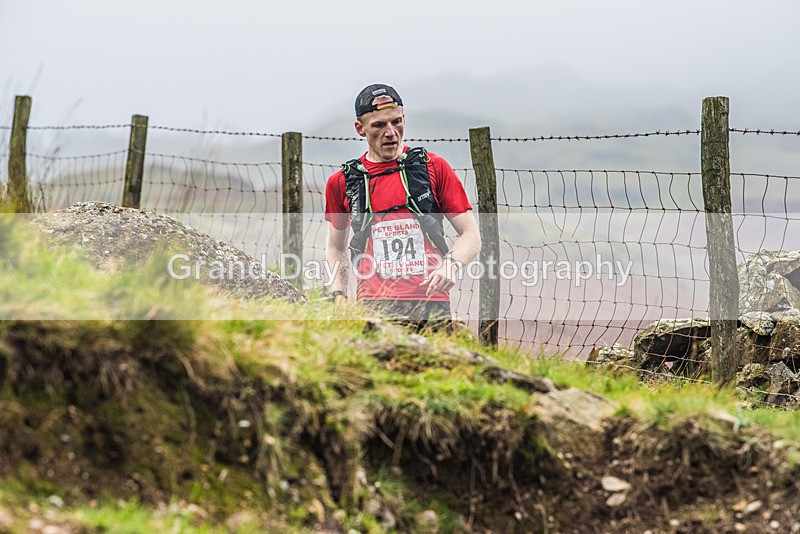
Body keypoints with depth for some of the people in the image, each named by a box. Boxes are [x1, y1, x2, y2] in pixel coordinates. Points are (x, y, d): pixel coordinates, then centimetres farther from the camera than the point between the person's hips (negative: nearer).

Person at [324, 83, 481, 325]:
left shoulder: (434, 167, 9)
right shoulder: (341, 183, 13)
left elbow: (471, 234, 9)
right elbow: (336, 247, 27)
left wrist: (451, 265, -10)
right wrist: (338, 297, 13)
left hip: (432, 305, 0)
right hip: (372, 308, 0)